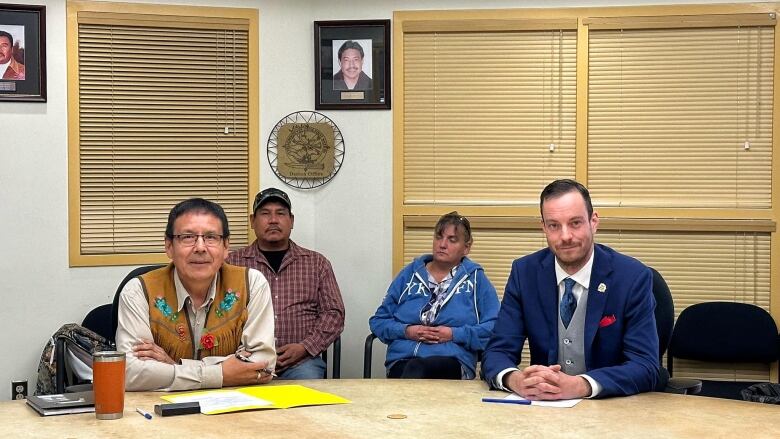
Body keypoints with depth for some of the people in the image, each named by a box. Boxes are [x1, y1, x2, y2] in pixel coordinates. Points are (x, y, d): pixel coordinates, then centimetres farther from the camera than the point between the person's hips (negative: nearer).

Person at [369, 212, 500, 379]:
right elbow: (378, 321, 19)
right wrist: (406, 331, -1)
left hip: (452, 360, -1)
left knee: (415, 369, -38)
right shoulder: (409, 274, 20)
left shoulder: (476, 279, 13)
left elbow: (494, 328, 3)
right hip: (401, 359, 2)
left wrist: (454, 334, -8)